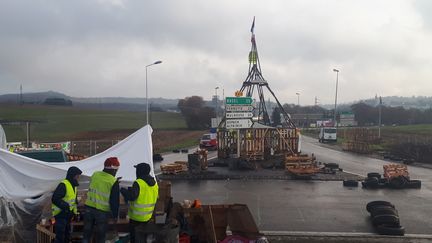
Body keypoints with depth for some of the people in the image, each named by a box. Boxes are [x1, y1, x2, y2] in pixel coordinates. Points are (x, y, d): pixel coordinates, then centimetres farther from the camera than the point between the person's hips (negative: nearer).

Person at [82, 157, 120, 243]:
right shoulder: (113, 182, -14)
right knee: (100, 236, 11)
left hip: (89, 208, 4)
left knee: (87, 233, 16)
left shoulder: (95, 175, -1)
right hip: (102, 211, -4)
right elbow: (114, 201, -11)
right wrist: (115, 215, 1)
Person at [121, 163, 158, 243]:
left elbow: (131, 197, -27)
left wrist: (123, 190, -10)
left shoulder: (138, 183, -20)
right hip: (147, 216, 7)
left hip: (136, 216, -7)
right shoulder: (154, 183, 3)